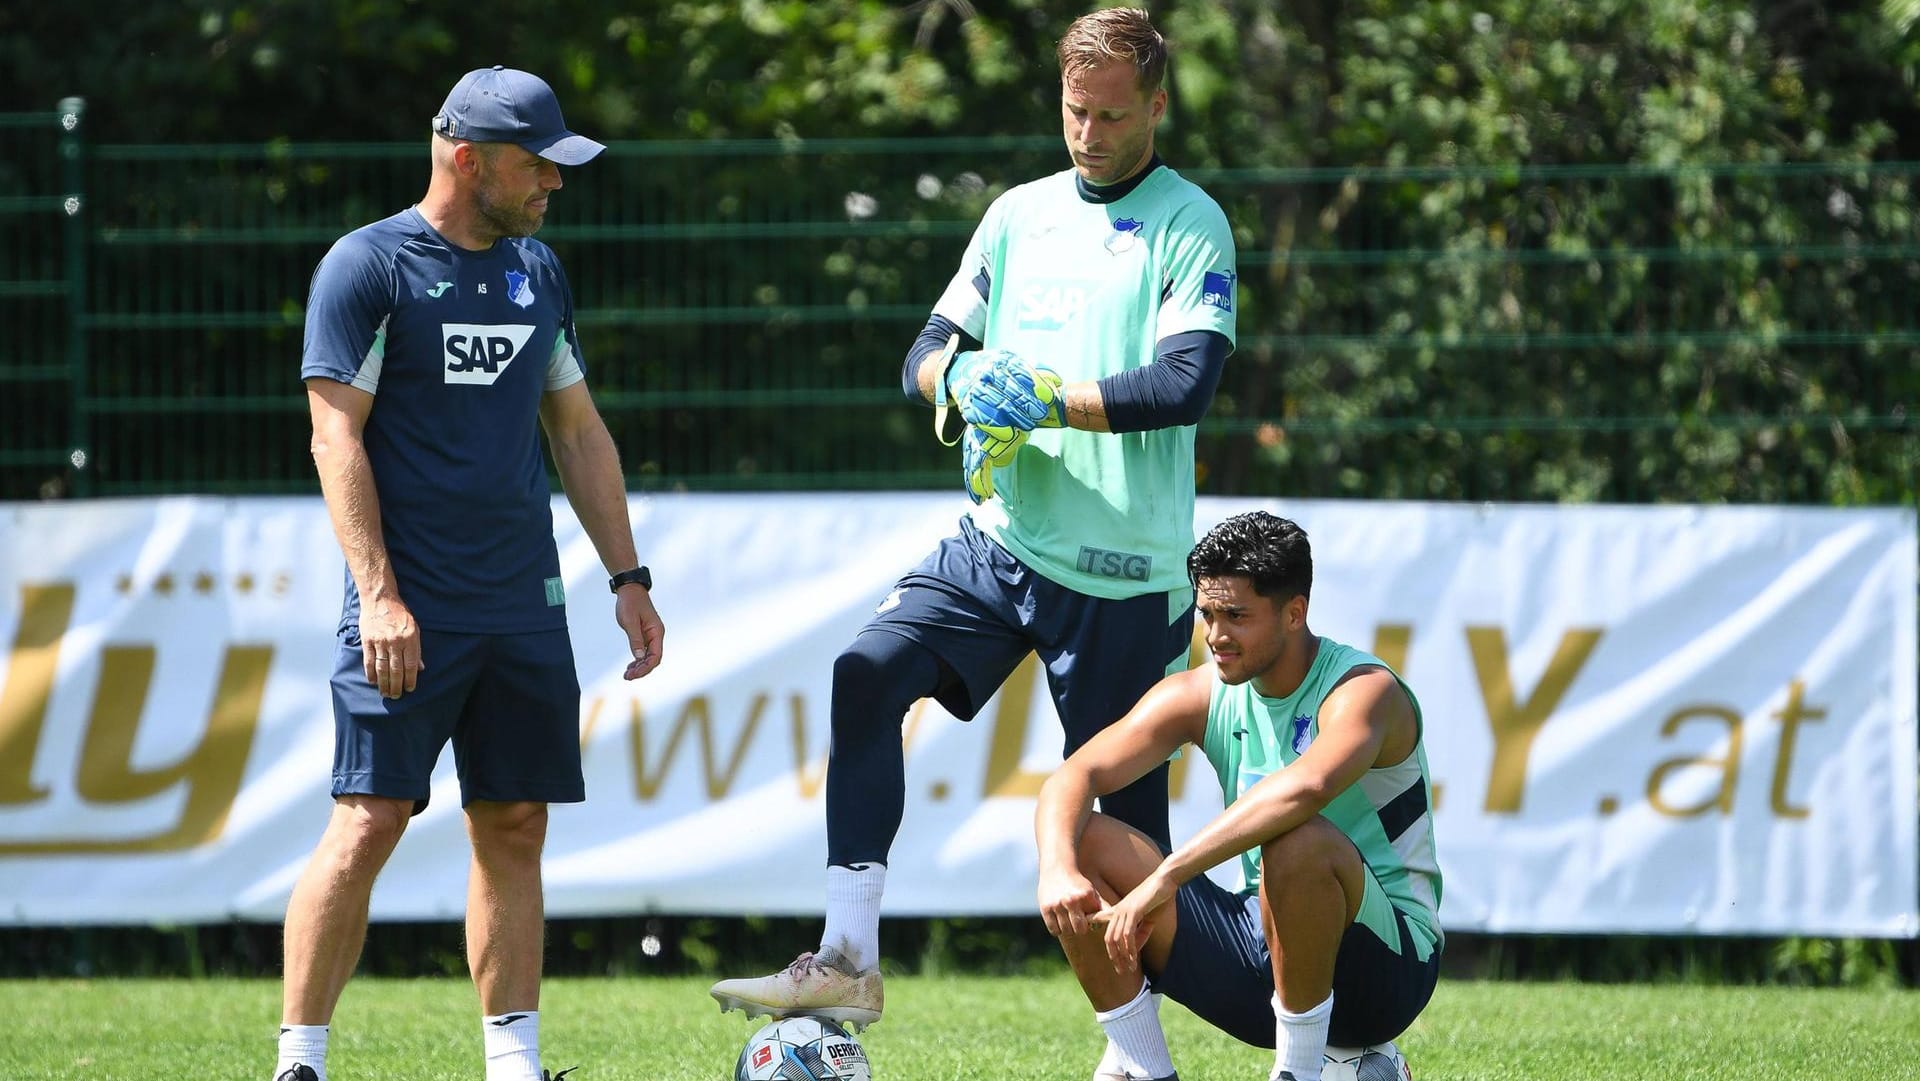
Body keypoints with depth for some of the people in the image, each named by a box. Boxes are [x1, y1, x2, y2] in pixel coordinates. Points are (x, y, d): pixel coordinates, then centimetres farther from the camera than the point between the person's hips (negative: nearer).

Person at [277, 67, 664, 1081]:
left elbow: (579, 433, 21)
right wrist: (378, 595, -18)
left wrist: (627, 578, 15)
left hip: (524, 605, 6)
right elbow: (336, 437, -10)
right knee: (367, 824, -11)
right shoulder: (367, 266, -6)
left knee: (514, 828, 5)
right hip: (411, 608, -6)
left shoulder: (537, 273, 14)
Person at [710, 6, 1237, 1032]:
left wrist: (1048, 400, -20)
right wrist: (958, 375, -11)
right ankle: (847, 960, -17)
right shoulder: (1019, 215, 13)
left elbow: (1186, 382, -16)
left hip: (1123, 566, -5)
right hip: (1003, 535, 5)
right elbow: (928, 354, 13)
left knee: (1125, 800, 0)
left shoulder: (1190, 227, -4)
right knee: (870, 671, -15)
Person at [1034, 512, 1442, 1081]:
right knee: (1087, 847, -8)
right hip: (1262, 943, 6)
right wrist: (1058, 870, -30)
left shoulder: (1364, 691, -19)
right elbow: (1072, 778, -8)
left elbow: (1305, 788, -41)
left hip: (1386, 964, -6)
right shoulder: (1199, 696, 1)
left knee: (1297, 840, -37)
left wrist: (1165, 878, -45)